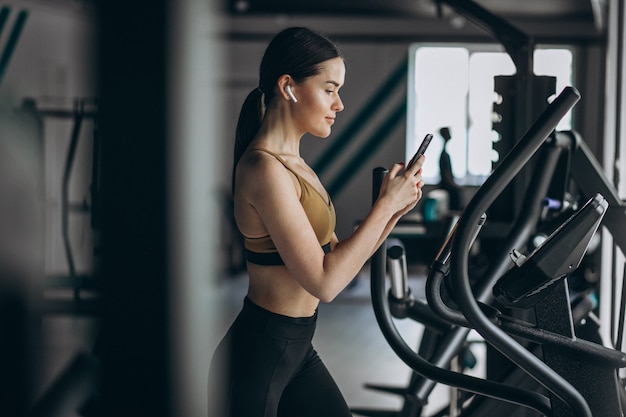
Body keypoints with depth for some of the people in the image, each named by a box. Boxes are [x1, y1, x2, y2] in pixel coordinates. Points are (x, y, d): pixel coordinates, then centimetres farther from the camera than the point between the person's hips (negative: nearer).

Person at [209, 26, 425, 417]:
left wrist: (396, 210, -1)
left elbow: (338, 257, 10)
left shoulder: (294, 164, 10)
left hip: (296, 350, 9)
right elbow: (323, 282, -22)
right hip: (258, 354, -9)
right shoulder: (265, 168, -19)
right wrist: (385, 203, -15)